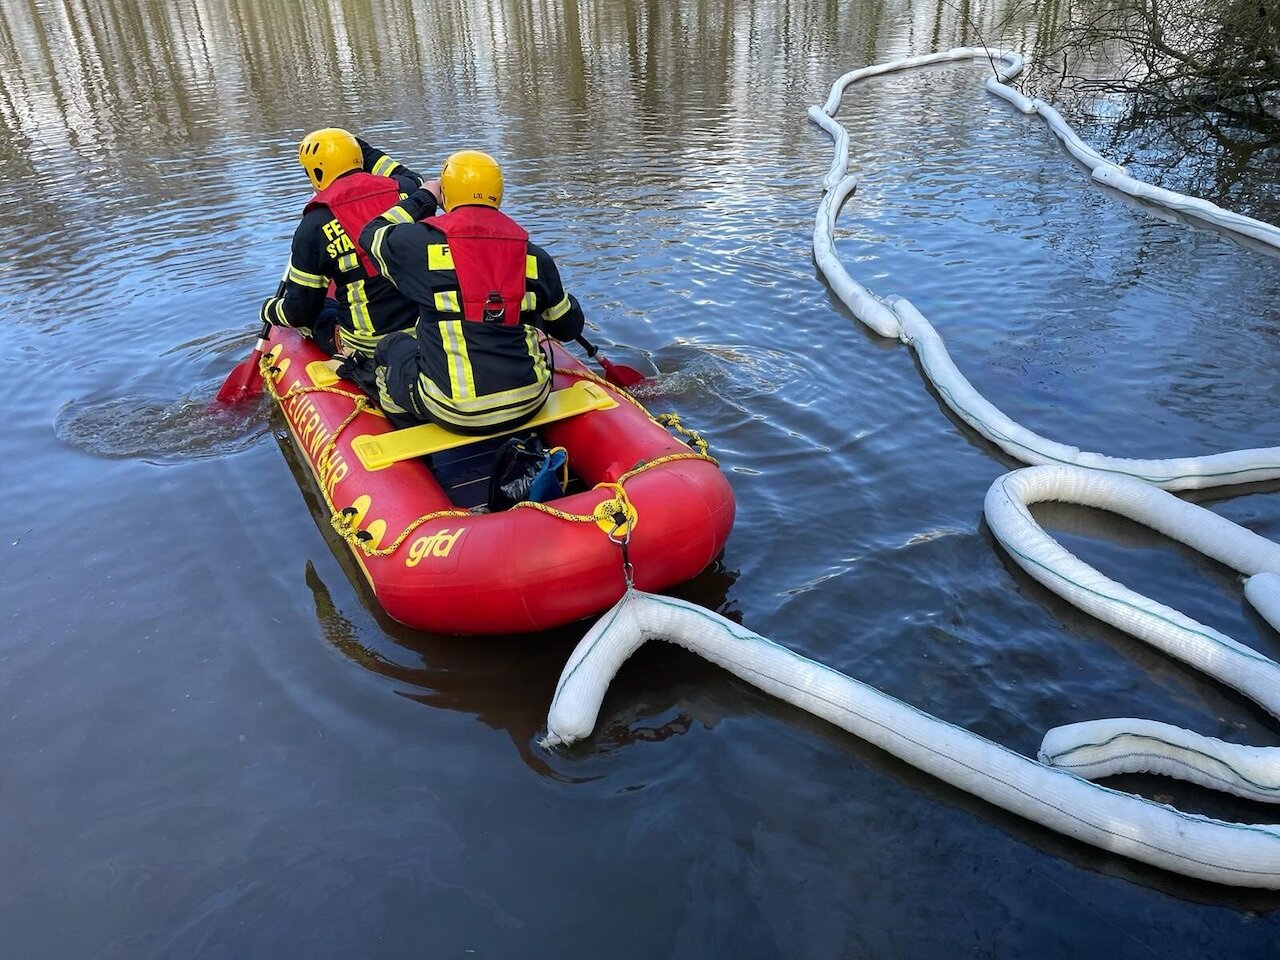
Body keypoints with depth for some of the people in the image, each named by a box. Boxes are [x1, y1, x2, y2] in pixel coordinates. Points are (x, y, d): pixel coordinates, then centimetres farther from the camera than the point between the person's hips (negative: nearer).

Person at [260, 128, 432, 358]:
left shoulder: (314, 226, -10)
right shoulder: (403, 191, -2)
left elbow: (300, 312, -4)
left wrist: (269, 310, 18)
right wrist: (367, 152, 35)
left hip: (366, 347, -4)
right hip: (427, 329, 4)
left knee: (314, 314, 25)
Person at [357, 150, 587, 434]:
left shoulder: (421, 243, -8)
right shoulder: (535, 257, 0)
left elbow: (373, 234, 14)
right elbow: (569, 328, 11)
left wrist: (423, 197, 26)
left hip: (454, 413, -3)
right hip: (530, 404, 3)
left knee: (391, 347, 26)